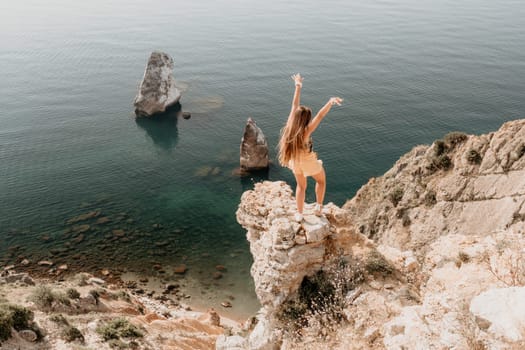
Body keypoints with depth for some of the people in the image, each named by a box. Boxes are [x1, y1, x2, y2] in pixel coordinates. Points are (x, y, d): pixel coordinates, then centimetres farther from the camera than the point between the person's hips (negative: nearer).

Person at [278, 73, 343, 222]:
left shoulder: (290, 126, -22)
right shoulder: (306, 131, -35)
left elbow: (294, 106, -14)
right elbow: (320, 115, -47)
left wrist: (298, 87, -6)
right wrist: (330, 102, -56)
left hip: (295, 161, 5)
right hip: (309, 162, -5)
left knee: (301, 186, 25)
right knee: (321, 180, 26)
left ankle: (299, 214, 33)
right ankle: (318, 207, 31)